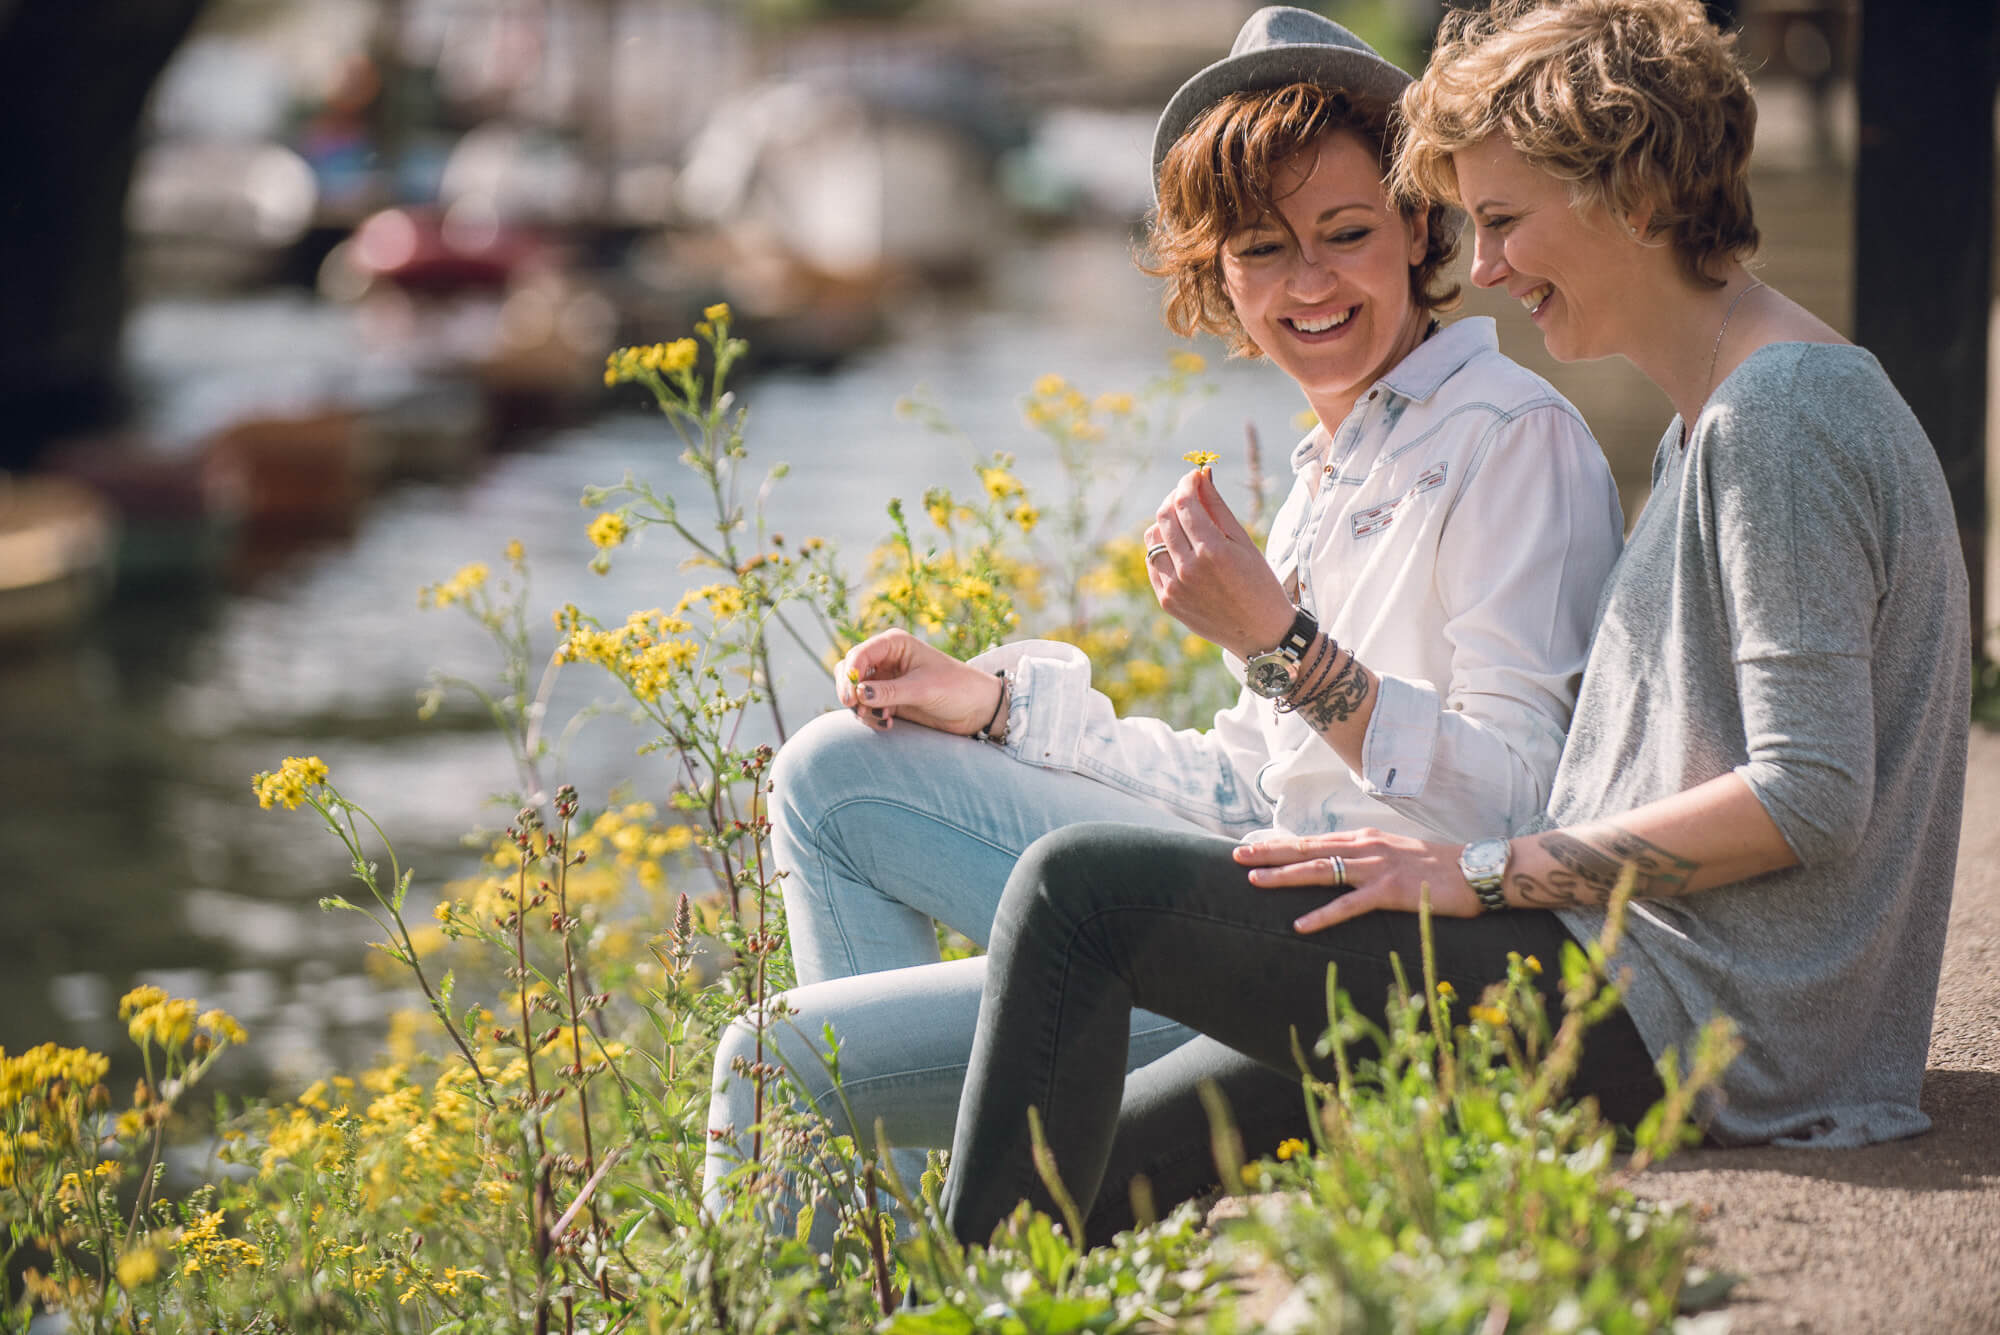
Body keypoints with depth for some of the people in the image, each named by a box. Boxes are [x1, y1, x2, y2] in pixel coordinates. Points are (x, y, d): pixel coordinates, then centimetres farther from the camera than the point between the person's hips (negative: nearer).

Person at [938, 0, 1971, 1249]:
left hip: (1685, 1016, -10)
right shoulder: (1708, 419, 19)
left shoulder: (1780, 418, -13)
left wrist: (1482, 872, -15)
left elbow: (1809, 800, -20)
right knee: (1115, 1155, 10)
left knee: (1084, 888, -10)